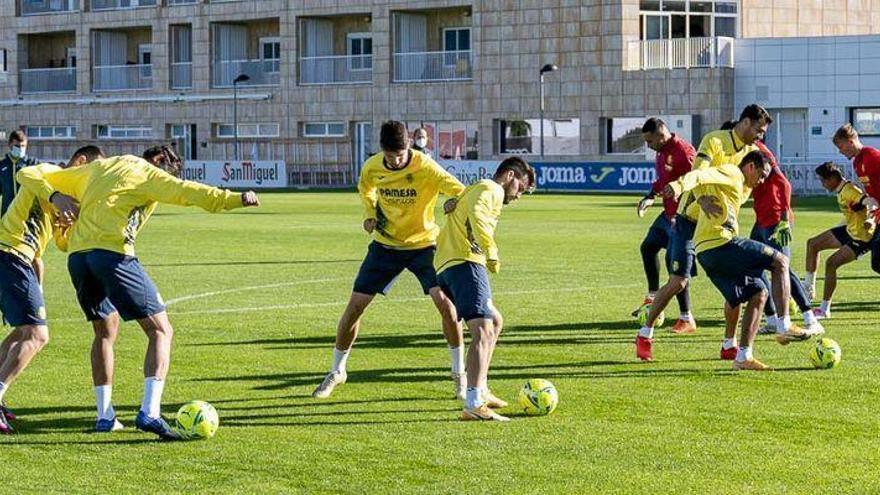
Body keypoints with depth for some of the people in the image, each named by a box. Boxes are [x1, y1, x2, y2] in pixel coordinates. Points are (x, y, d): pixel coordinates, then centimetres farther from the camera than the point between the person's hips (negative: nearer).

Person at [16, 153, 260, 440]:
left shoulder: (95, 169, 27)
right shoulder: (148, 174, 10)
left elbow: (28, 175, 28)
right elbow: (187, 192, -9)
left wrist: (55, 197, 11)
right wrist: (236, 199, -13)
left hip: (77, 255, 6)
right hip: (113, 254, -6)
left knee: (105, 330, 26)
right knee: (161, 331, 1)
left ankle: (104, 416, 23)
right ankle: (149, 412, -16)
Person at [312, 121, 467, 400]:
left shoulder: (425, 168, -22)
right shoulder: (372, 167, -10)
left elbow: (462, 194, -30)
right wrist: (370, 214, -3)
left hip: (422, 244, -3)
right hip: (385, 244, 3)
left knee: (445, 303, -19)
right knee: (355, 306, 0)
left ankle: (459, 375, -2)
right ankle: (337, 371, 21)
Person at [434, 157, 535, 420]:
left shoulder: (476, 188, 32)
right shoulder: (492, 189, 1)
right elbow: (477, 214, -22)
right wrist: (491, 250, -26)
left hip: (446, 265, 10)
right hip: (466, 263, -10)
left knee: (495, 322, 25)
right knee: (482, 331, -20)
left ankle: (481, 391, 26)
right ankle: (474, 404, -35)